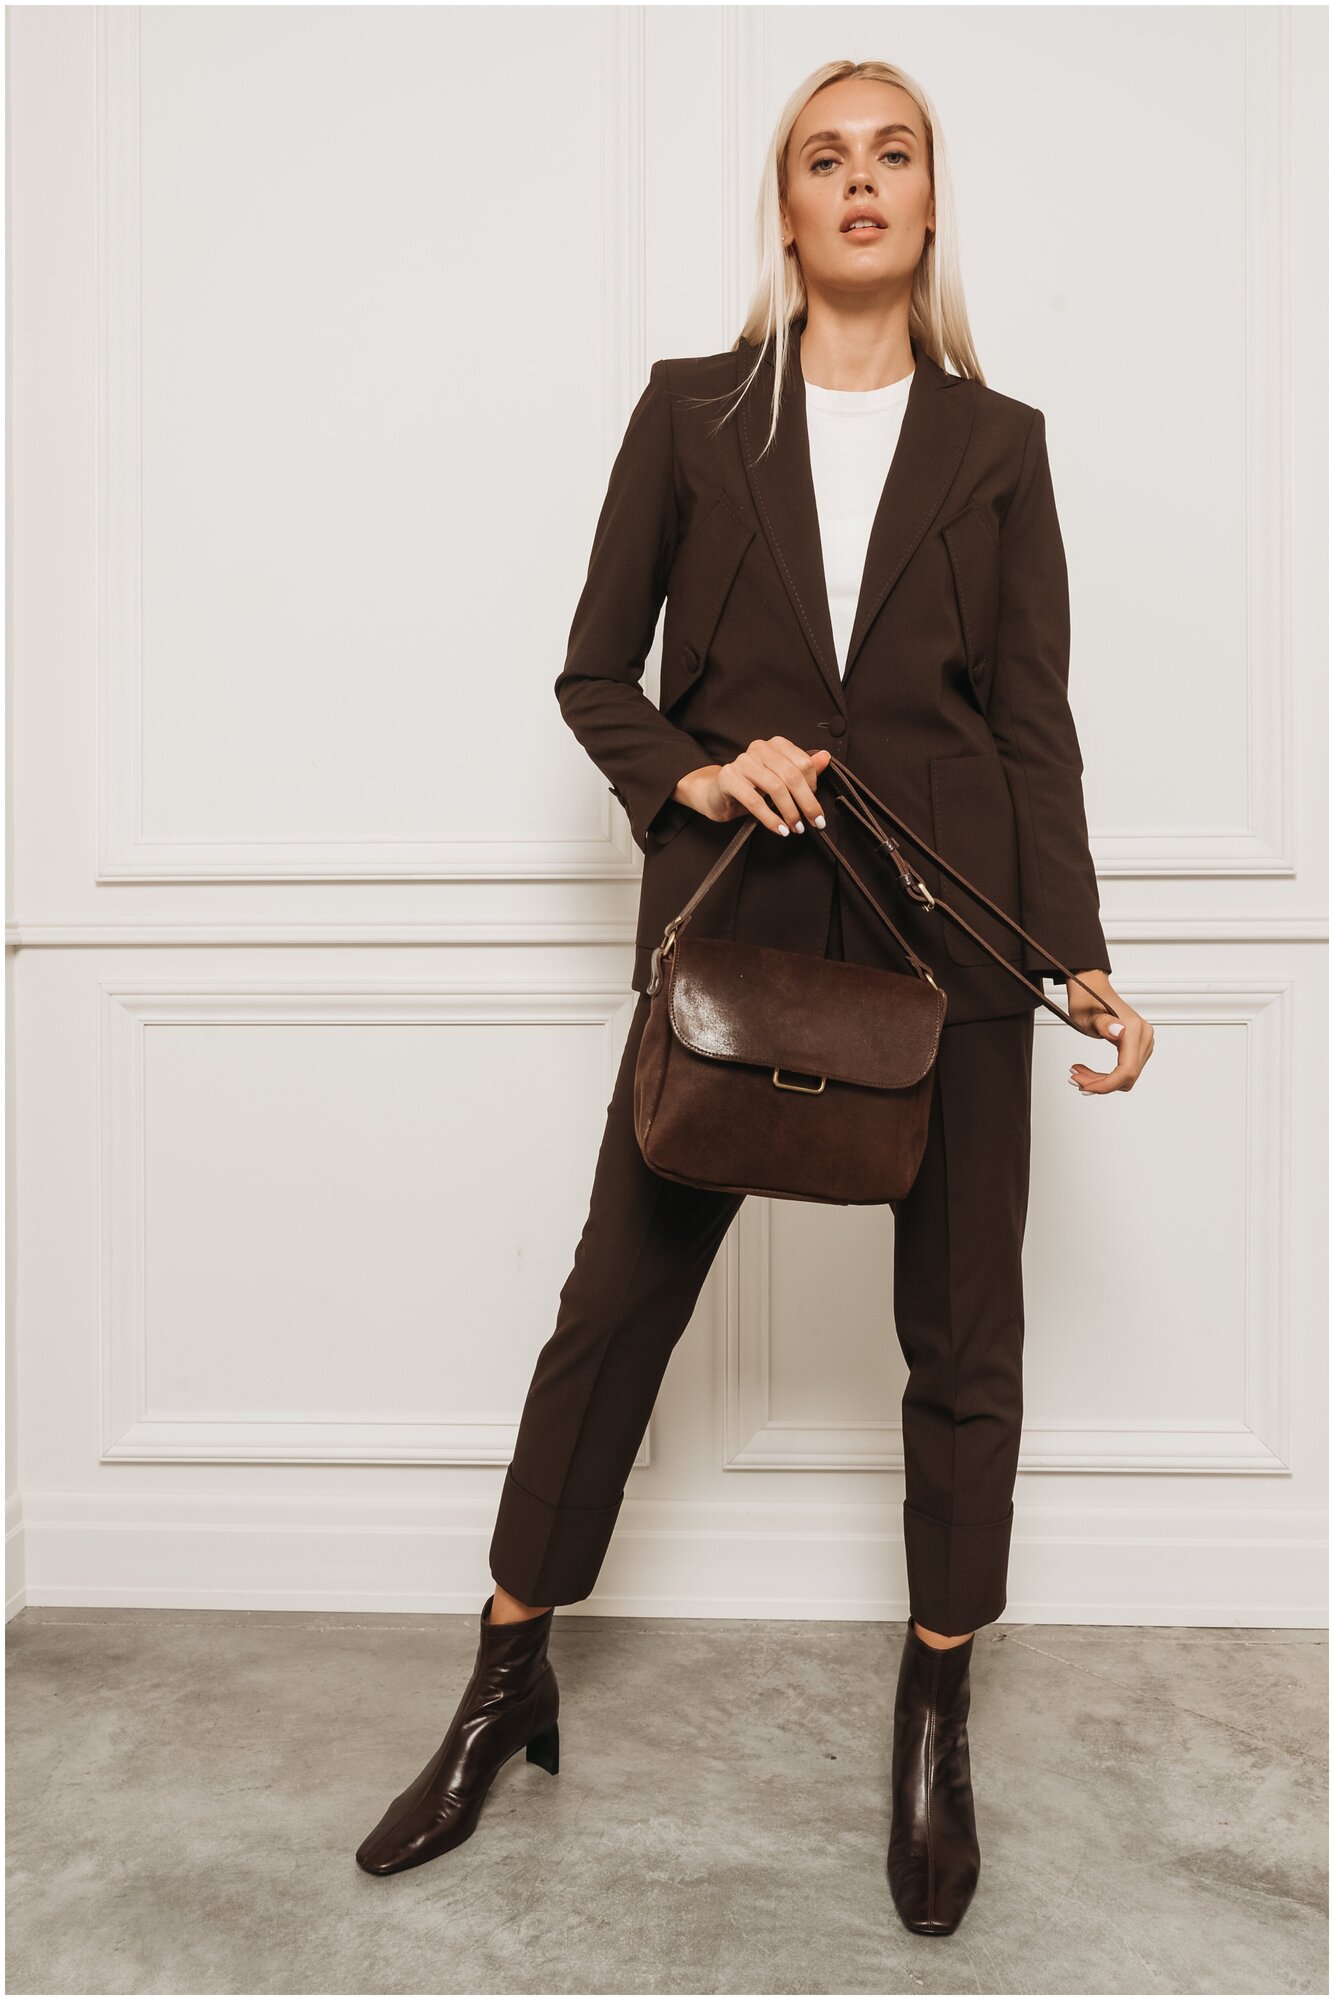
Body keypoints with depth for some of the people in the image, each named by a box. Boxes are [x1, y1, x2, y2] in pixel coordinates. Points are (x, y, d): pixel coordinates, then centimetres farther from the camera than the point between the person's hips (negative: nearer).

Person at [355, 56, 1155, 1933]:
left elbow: (1036, 720, 5)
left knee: (963, 1334, 7)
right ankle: (506, 1686, 25)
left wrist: (1081, 960, -6)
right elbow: (594, 670, 8)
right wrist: (693, 776, -12)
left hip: (951, 925, 1)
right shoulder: (691, 410, 9)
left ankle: (937, 1723, 28)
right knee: (616, 1299, 5)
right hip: (734, 910, 0)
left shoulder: (997, 441, 10)